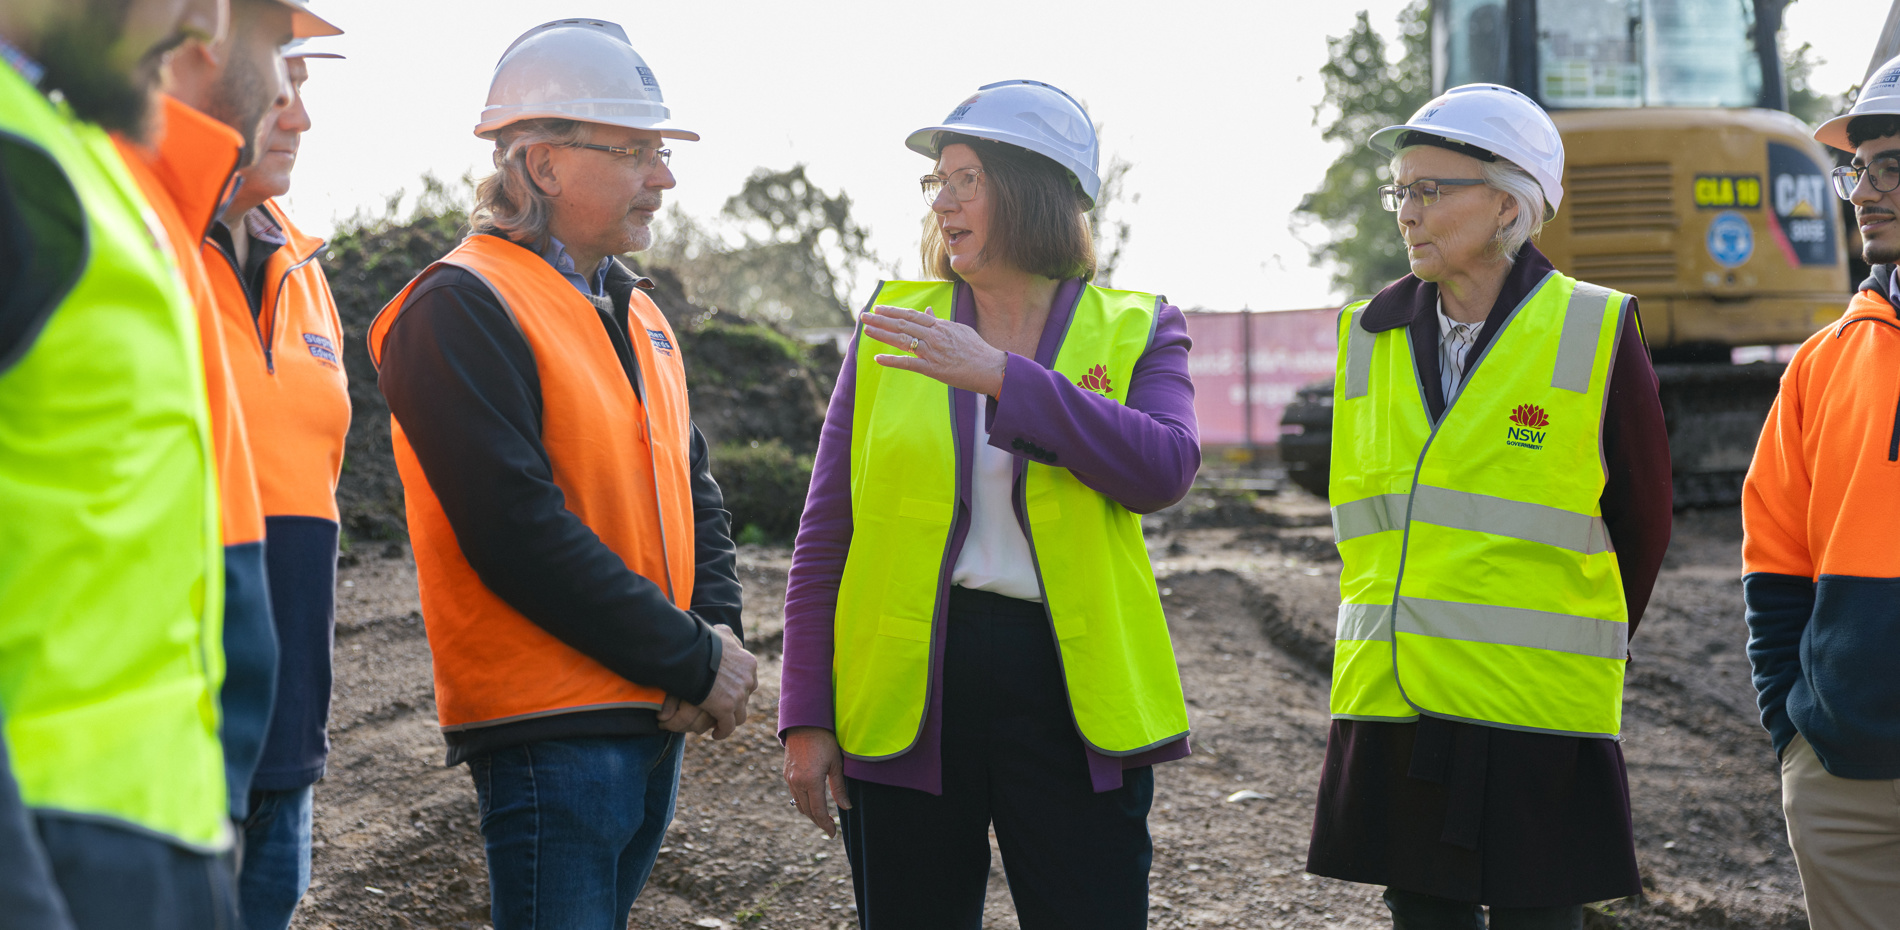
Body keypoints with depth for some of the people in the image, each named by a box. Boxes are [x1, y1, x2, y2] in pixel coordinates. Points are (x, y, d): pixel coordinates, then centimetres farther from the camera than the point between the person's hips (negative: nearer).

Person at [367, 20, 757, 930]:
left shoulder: (634, 314, 17)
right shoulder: (463, 307, -12)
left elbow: (693, 489, 20)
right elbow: (518, 529, -20)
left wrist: (719, 629, -1)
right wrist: (692, 661, -16)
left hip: (653, 719, 9)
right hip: (549, 730, -8)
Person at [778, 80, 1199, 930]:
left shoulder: (1135, 332, 4)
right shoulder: (893, 328, 7)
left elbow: (1164, 469, -17)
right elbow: (825, 535, 7)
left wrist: (1001, 375, -23)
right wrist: (807, 717, 1)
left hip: (1072, 691, -1)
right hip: (906, 693, 1)